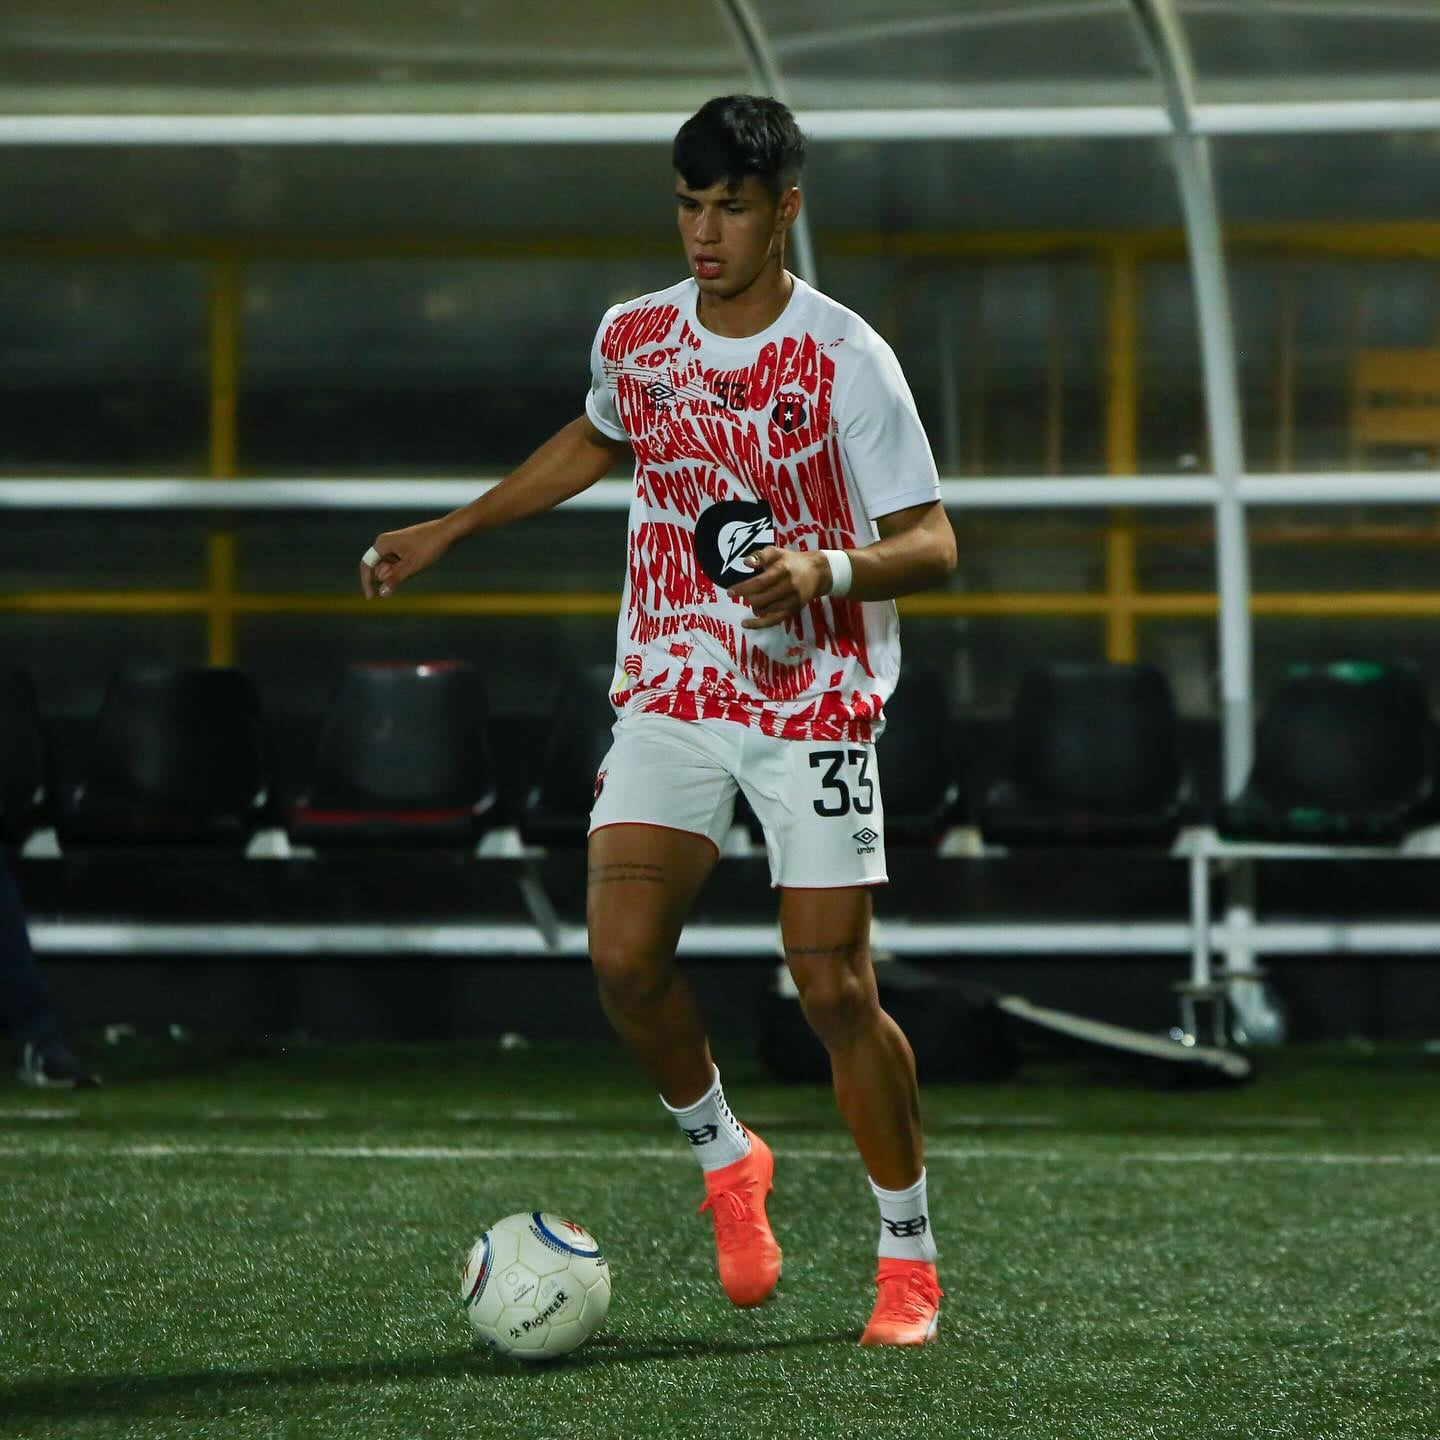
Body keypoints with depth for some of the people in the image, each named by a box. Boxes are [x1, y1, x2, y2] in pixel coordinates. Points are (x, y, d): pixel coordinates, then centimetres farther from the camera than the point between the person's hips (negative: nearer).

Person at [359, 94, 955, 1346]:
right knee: (625, 957, -13)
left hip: (816, 706, -4)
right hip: (671, 693, 4)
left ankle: (909, 1261, 9)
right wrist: (450, 530, 26)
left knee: (834, 986, -8)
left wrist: (830, 565, -31)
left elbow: (931, 544, -11)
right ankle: (726, 1161, 15)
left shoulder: (845, 360, -12)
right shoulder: (633, 338, 4)